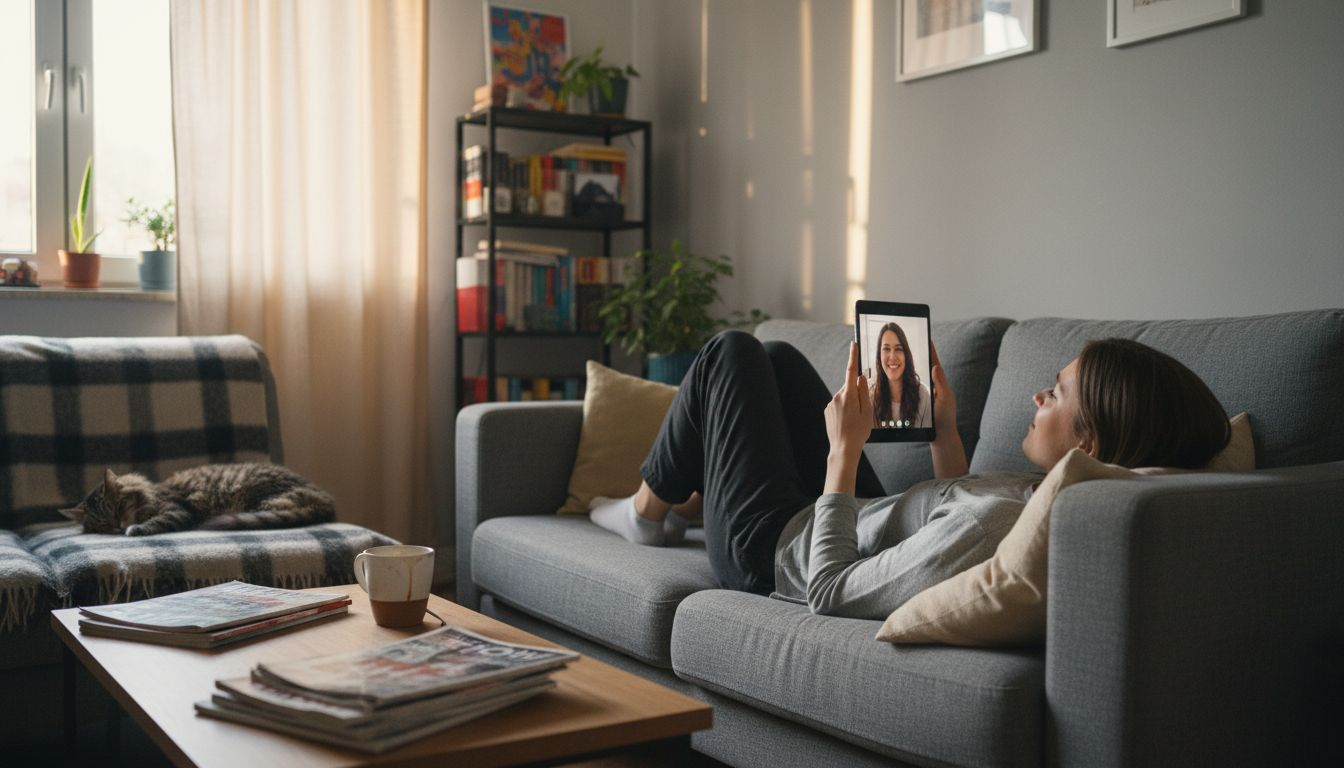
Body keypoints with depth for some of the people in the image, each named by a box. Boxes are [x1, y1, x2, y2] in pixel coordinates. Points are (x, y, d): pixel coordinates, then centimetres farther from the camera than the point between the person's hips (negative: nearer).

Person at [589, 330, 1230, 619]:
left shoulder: (998, 523, -42)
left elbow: (828, 590, -32)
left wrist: (843, 449, -26)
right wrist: (944, 429, -2)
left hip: (770, 549, -8)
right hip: (853, 528, 8)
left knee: (731, 353, 4)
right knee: (777, 358, 20)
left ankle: (647, 509, 27)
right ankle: (682, 508, 37)